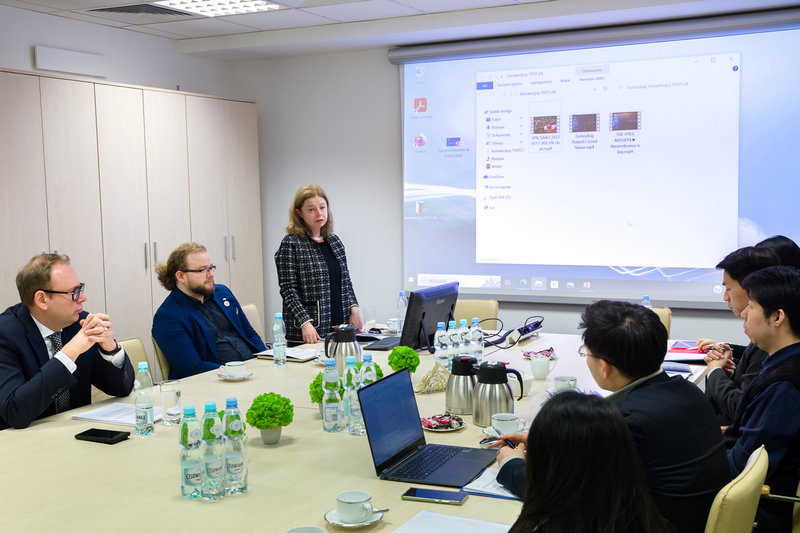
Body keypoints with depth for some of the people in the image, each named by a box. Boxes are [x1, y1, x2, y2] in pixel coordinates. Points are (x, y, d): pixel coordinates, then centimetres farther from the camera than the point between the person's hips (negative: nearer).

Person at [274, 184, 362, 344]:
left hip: (340, 326, 6)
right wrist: (305, 323, -21)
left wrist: (353, 307, 3)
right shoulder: (291, 244, -6)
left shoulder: (334, 241, 13)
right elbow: (288, 289, -11)